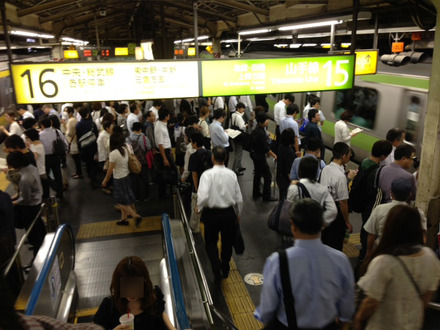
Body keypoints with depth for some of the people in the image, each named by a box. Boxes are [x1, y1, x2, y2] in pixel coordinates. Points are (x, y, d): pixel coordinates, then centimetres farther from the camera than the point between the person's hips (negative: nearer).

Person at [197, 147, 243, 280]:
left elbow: (203, 196, -26)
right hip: (229, 213, 3)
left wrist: (199, 208, -5)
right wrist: (238, 213, 16)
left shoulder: (207, 174, -16)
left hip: (212, 213, -3)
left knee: (211, 242, 18)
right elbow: (239, 198, 0)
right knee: (227, 242, 20)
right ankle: (225, 270, 36)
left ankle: (217, 268, 3)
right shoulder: (231, 174, -5)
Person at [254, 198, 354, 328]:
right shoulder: (341, 260, -20)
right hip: (327, 325, 2)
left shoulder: (276, 261, -27)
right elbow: (347, 312, -6)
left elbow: (266, 311, -15)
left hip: (287, 325, -2)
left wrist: (264, 318, 6)